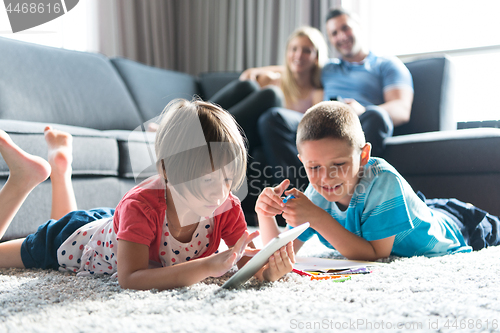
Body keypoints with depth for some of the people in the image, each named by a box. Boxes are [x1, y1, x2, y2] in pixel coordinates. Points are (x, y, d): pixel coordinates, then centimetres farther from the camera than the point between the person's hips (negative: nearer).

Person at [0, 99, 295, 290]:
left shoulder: (228, 208, -30)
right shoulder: (141, 206, -45)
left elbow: (248, 258, -29)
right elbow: (129, 278, -53)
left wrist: (268, 266, -54)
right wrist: (208, 266, -62)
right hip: (74, 238, -5)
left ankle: (61, 167, 45)